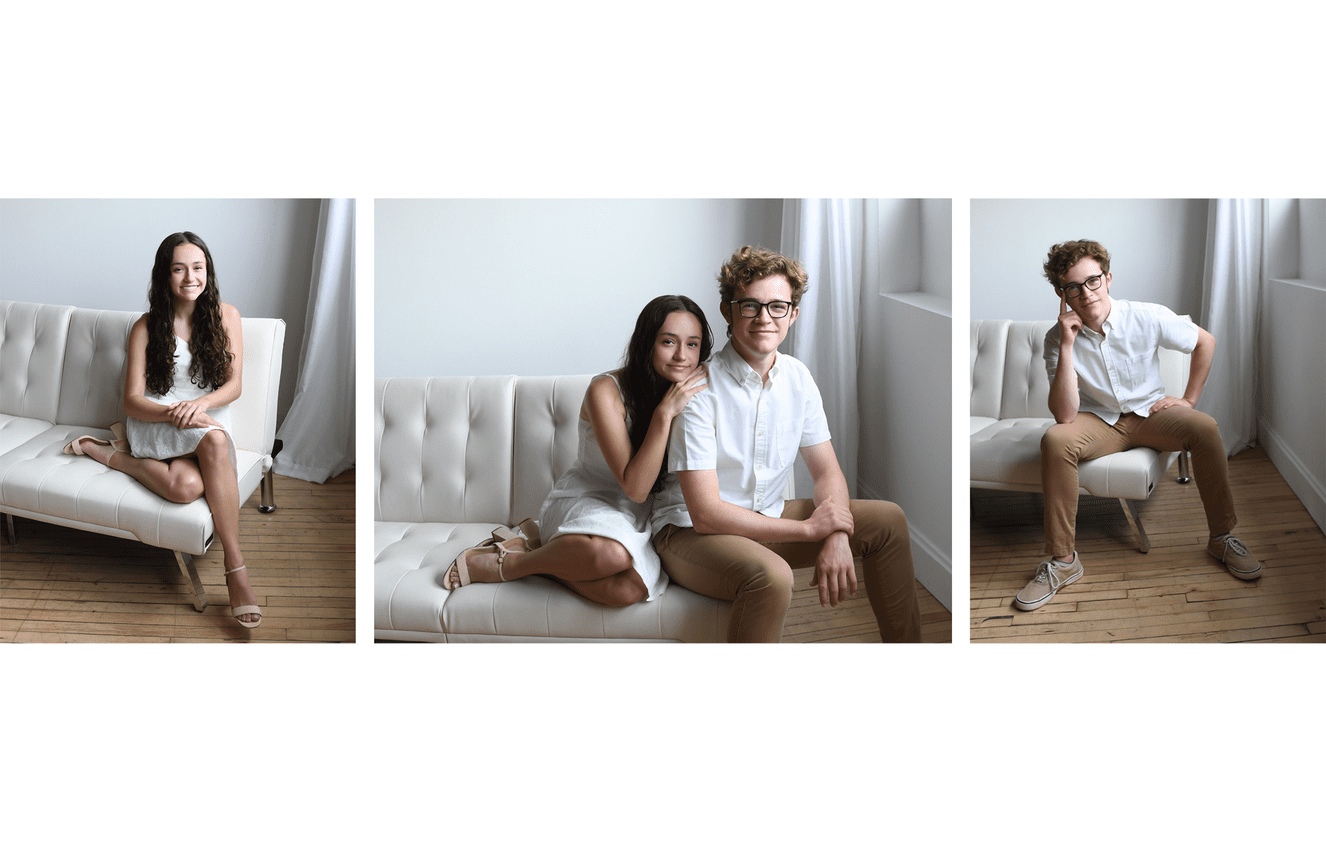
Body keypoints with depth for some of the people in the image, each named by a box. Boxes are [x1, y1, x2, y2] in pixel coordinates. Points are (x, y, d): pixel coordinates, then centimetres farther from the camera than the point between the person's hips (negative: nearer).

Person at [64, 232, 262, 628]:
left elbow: (234, 385, 2)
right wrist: (173, 414, -24)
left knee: (188, 485, -37)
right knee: (214, 440, -39)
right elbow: (133, 401, -3)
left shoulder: (225, 316, 5)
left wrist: (201, 403, -20)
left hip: (207, 419, 2)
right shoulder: (146, 328, 1)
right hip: (155, 422, -2)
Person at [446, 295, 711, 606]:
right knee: (611, 552, -43)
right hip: (584, 501, -4)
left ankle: (536, 544, -8)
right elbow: (635, 487, -22)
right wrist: (664, 413, -29)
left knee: (629, 589, -34)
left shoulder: (694, 392, -1)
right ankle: (506, 563, -16)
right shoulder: (607, 390, -17)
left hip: (638, 518, 4)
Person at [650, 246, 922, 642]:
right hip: (691, 531, -8)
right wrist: (809, 528, -19)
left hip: (768, 520, 8)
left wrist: (837, 537, -17)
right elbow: (706, 514, -25)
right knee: (771, 575, -38)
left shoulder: (798, 378, 0)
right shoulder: (700, 387, -22)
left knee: (888, 520, 4)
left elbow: (827, 472, 5)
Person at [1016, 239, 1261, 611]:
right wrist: (1067, 347, -29)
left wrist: (1189, 400, 0)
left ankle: (1221, 538, -10)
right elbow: (1064, 416, -24)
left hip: (1150, 413, 1)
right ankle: (1062, 561, -25)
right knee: (1055, 440, -32)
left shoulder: (1147, 317, -13)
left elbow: (1205, 341, 4)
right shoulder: (1057, 339, -14)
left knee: (1205, 428, -29)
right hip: (1099, 423, -1)